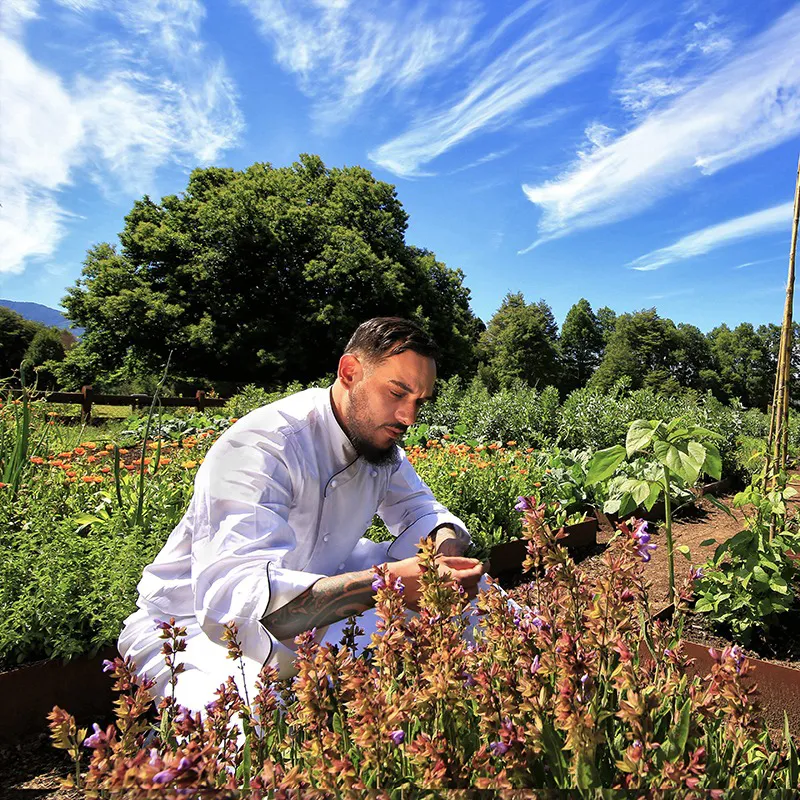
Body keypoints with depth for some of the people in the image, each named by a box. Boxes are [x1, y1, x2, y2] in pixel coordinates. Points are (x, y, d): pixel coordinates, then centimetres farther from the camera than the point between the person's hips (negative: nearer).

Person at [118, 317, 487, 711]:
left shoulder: (375, 431, -6)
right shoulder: (257, 448, -31)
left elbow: (422, 510, 6)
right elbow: (232, 600, -43)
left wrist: (445, 549, -20)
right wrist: (389, 581, -51)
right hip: (196, 628, -6)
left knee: (465, 587, -4)